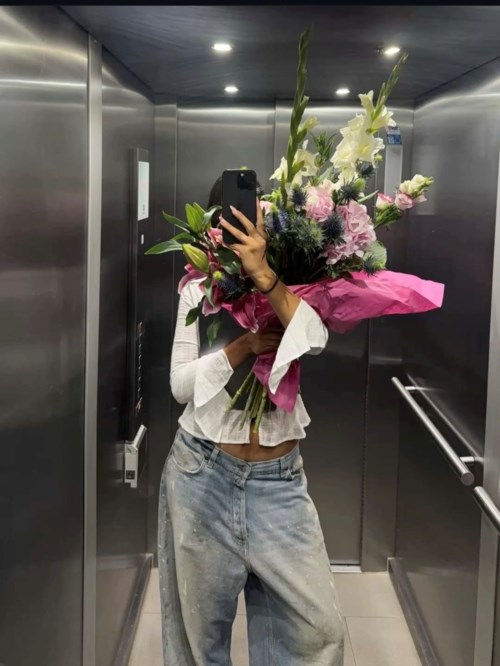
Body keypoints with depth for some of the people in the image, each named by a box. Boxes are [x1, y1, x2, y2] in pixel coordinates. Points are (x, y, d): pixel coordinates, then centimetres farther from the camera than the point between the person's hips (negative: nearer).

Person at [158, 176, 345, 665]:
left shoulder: (289, 288, 2)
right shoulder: (198, 289, 2)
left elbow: (315, 341, -20)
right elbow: (180, 384, -5)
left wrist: (263, 275, -30)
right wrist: (244, 346, -17)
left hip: (278, 479, 0)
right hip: (202, 473, 0)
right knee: (200, 621, 14)